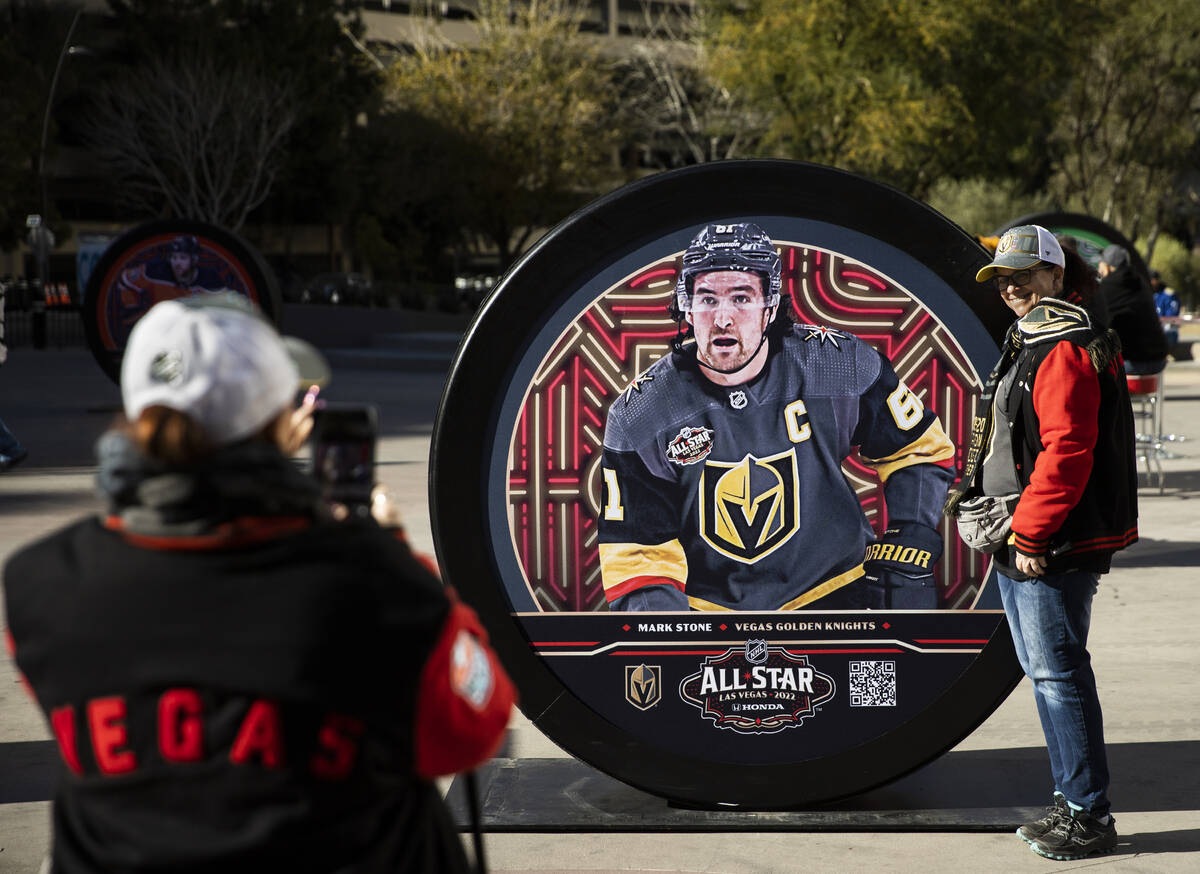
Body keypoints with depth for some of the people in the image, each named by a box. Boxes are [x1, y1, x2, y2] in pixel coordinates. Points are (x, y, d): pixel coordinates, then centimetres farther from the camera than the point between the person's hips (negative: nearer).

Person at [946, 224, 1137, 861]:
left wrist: (1029, 533, -21)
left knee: (1059, 673, -8)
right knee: (1044, 671, 15)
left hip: (1052, 548, -11)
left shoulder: (1064, 350, -15)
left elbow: (1067, 451, -24)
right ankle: (1071, 800, 24)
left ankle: (1089, 818, -2)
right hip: (1019, 545, 11)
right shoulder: (1028, 345, 19)